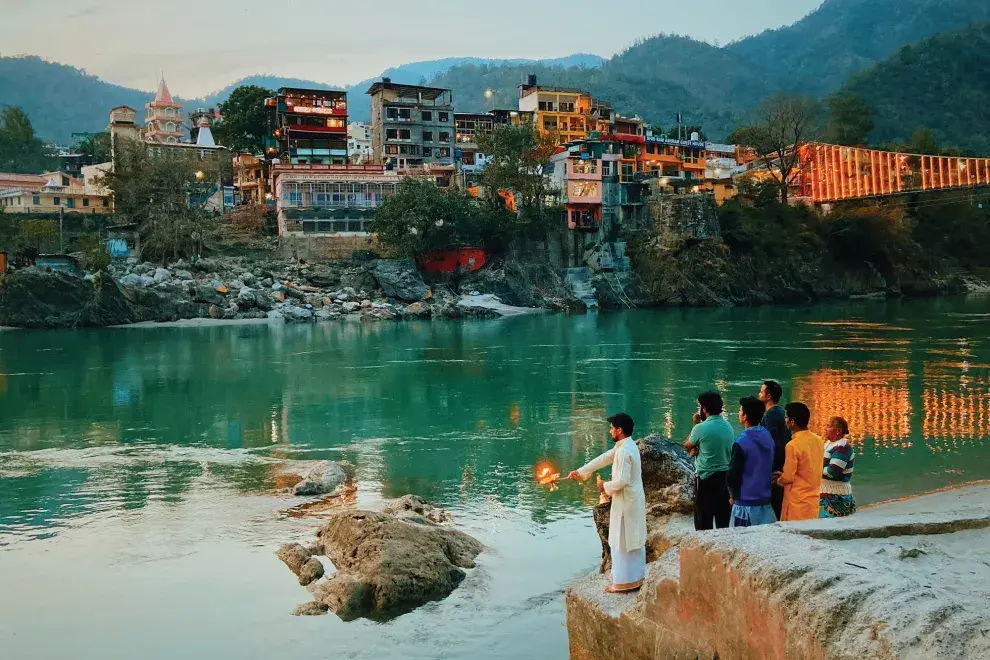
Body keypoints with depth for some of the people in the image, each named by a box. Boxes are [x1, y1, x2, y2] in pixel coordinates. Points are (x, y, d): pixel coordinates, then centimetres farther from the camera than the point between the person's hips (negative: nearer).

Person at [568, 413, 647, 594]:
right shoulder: (627, 446, 9)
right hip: (635, 500, 10)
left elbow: (622, 481, -27)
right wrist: (580, 472, 18)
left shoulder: (624, 451, -23)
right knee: (634, 539, 17)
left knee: (621, 542, 0)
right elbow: (603, 459, 15)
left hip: (626, 502, -10)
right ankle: (636, 578, 26)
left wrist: (606, 486, -8)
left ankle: (623, 582, 7)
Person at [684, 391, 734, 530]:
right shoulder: (728, 426, 5)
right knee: (724, 520, 13)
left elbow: (687, 447, 1)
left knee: (704, 523, 2)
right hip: (726, 476, 6)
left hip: (706, 478, -6)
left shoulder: (701, 428, -16)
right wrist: (697, 449, 1)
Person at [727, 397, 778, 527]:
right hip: (765, 502, 7)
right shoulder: (768, 437, 4)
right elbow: (772, 468, 13)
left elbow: (732, 476, -14)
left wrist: (734, 495, 4)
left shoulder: (741, 443, -17)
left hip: (746, 503, -7)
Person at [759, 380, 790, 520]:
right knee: (781, 506, 15)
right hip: (783, 465, 9)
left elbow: (771, 442, -22)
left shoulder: (770, 415, -16)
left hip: (774, 467, -9)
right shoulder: (782, 411, 12)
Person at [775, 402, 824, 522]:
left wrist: (778, 479, 7)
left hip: (798, 502, -7)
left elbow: (787, 478, -14)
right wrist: (784, 474, 17)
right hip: (813, 499, 7)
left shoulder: (793, 445, -19)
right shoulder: (819, 440, 4)